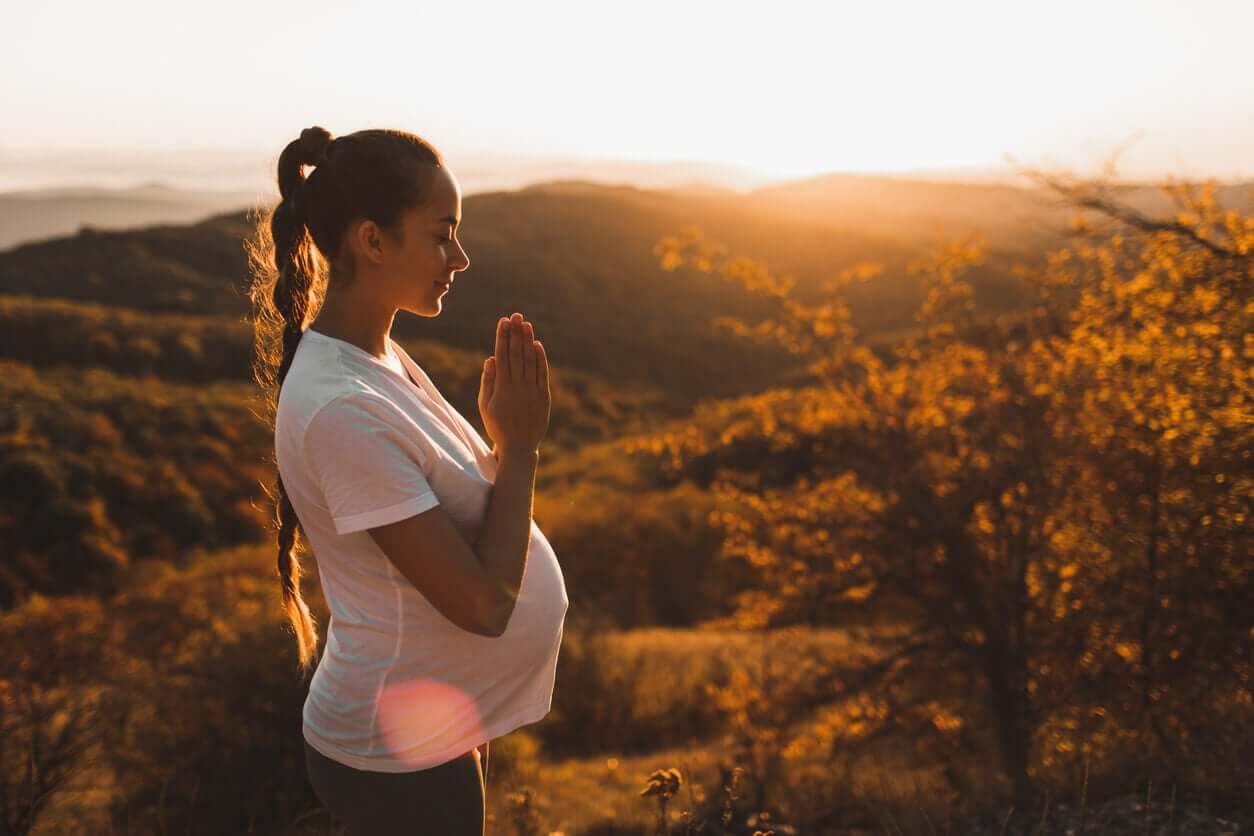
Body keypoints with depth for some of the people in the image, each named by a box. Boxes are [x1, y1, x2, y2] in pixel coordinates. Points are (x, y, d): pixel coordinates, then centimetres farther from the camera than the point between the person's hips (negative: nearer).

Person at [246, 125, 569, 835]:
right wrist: (522, 443, -17)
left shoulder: (379, 356, 1)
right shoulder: (340, 410, -27)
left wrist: (509, 436, -10)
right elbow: (481, 602, -26)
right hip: (404, 760, -8)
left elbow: (460, 509, 6)